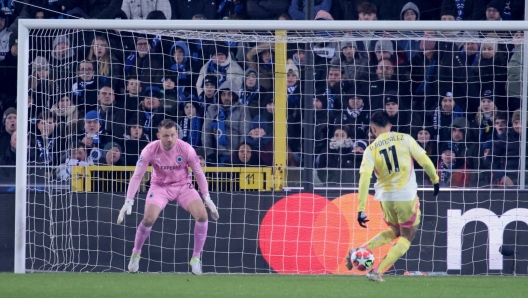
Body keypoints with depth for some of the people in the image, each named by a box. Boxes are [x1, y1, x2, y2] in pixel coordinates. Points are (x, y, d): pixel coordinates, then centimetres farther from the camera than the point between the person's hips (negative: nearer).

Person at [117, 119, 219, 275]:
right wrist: (128, 202, -17)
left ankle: (196, 258, -2)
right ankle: (136, 253, 4)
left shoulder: (186, 149, -20)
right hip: (160, 186, -1)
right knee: (149, 218, -24)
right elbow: (137, 176, -13)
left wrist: (207, 198, -4)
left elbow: (198, 173, -5)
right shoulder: (150, 150, -21)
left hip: (183, 185, 1)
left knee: (202, 215, -21)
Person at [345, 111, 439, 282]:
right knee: (406, 238, 12)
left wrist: (361, 209, -12)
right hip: (407, 197, -3)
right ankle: (377, 271, -1)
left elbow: (364, 178, -11)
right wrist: (435, 179, 16)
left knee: (394, 231, 27)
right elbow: (424, 160, -1)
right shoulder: (405, 139, -3)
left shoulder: (371, 150, -2)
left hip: (385, 198, 3)